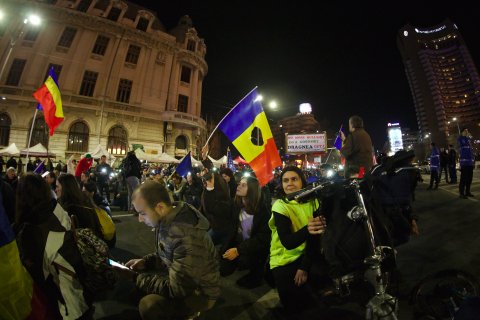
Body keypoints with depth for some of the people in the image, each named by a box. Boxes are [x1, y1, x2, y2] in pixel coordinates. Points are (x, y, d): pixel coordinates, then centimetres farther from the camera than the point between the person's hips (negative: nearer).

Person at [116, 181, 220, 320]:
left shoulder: (187, 237, -36)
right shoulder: (166, 220, -7)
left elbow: (176, 290, -26)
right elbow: (166, 254, 11)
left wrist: (136, 277, -17)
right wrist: (145, 261, -5)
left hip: (200, 291, -8)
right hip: (179, 278, 8)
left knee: (149, 305, -26)